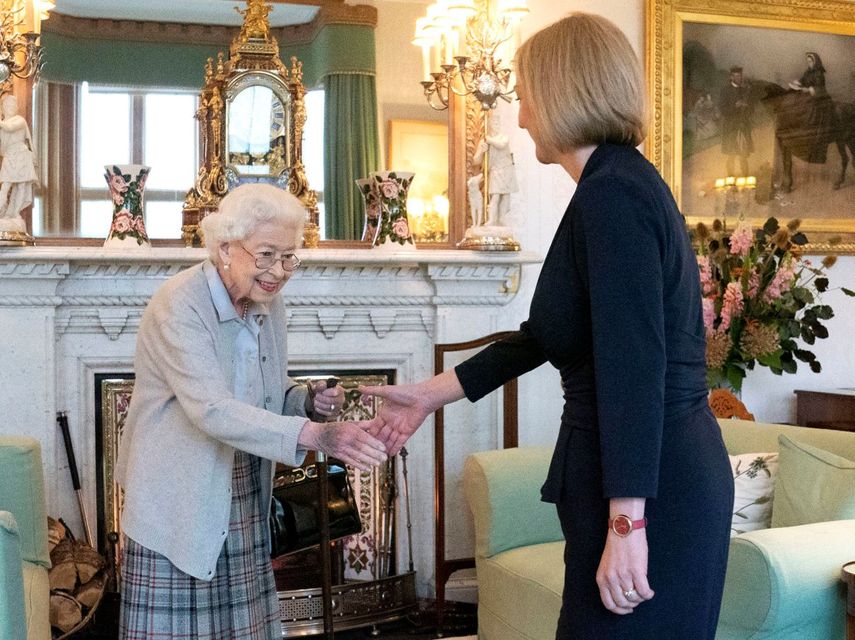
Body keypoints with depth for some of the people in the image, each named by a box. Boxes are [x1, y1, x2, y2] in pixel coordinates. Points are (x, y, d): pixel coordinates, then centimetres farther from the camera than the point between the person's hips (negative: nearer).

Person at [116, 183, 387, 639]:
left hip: (242, 506, 7)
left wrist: (310, 401, -7)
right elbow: (212, 410, -30)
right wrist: (314, 434, -39)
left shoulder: (267, 304, 5)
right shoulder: (178, 306, -18)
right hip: (178, 506, -6)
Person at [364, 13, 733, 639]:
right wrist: (430, 394, 22)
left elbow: (634, 368, -23)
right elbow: (545, 334, 20)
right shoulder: (622, 183, 14)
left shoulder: (612, 192, -16)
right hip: (670, 471, 9)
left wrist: (626, 524, -24)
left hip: (650, 487, -9)